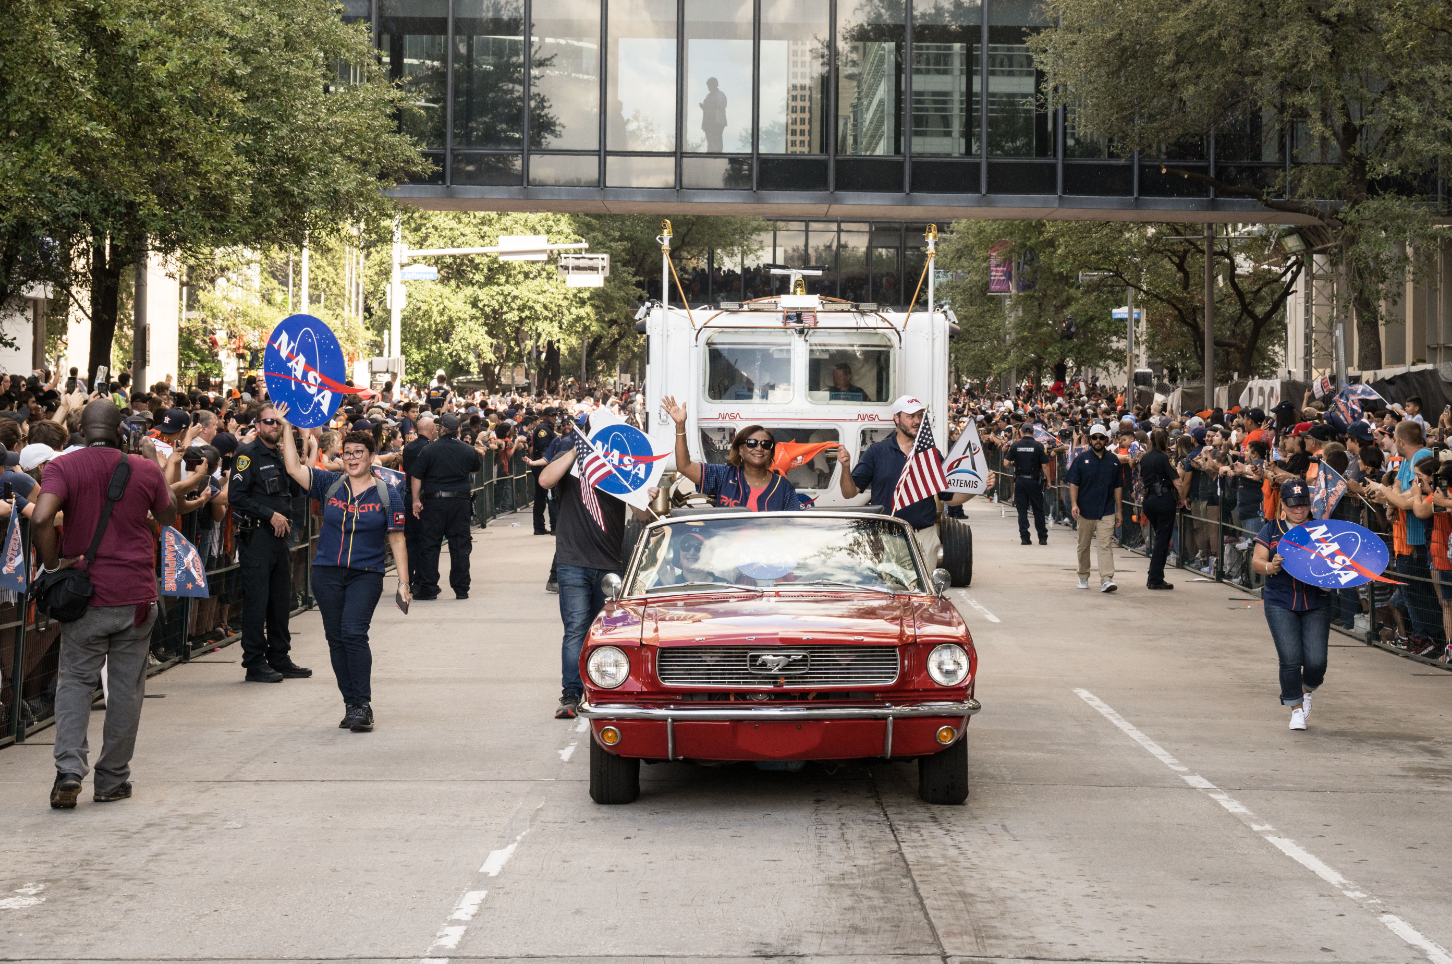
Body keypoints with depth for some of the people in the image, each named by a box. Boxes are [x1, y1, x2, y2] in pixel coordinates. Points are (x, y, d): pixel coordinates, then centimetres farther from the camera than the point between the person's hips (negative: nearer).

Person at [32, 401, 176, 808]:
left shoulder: (63, 467, -5)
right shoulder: (145, 470, -1)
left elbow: (41, 517, -21)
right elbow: (169, 516, 16)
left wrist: (52, 564, -8)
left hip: (85, 592, 0)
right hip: (136, 595, 0)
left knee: (75, 680, 11)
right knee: (126, 687, 9)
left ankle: (69, 767, -6)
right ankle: (113, 780, 15)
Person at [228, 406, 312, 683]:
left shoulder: (282, 455, 16)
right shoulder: (248, 454, -8)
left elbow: (296, 490, 21)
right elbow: (236, 496, -16)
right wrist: (270, 515, -17)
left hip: (279, 535, 8)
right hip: (256, 535, -8)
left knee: (281, 599, 11)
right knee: (257, 600, -5)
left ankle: (279, 658, 20)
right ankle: (255, 663, 0)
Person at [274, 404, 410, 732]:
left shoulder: (387, 494, 2)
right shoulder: (330, 484, 7)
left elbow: (397, 540, 3)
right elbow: (294, 468, -1)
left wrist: (403, 582, -2)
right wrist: (285, 427, -5)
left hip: (366, 574, -3)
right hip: (327, 573, 3)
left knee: (354, 632, -18)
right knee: (336, 638, 4)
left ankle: (363, 705, -14)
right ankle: (351, 705, 14)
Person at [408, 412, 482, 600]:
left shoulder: (429, 450, -5)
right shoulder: (468, 450, 4)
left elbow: (416, 477, -5)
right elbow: (477, 469, 22)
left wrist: (416, 500, 0)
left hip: (434, 502, -2)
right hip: (460, 503, 3)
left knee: (429, 544, 4)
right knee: (460, 546, 7)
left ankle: (428, 588, 2)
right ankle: (461, 589, 8)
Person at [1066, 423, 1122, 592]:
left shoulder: (1113, 460, 7)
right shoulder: (1081, 459, 2)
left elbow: (1117, 487, 10)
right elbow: (1073, 483, 0)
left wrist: (1119, 511, 8)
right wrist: (1074, 504, -14)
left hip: (1106, 511, 0)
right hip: (1086, 510, 0)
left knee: (1106, 545, -12)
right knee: (1084, 546, 12)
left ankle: (1106, 580, -19)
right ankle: (1083, 577, 28)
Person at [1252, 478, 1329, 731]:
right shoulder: (1271, 530, 6)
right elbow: (1256, 561, -1)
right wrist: (1270, 566, -23)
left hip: (1316, 603, 1)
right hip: (1280, 603, -1)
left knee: (1316, 661, -6)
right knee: (1290, 660, -8)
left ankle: (1306, 691, 28)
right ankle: (1296, 709, 13)